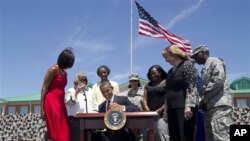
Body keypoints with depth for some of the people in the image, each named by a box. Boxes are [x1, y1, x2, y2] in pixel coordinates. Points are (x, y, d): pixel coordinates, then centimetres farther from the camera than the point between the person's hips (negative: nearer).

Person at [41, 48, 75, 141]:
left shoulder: (64, 72, 15)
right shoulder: (53, 69, -7)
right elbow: (44, 89, -10)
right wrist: (42, 108, -14)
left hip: (60, 103, 8)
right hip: (51, 102, -8)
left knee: (62, 133, 3)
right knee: (54, 133, -10)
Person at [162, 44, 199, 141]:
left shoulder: (187, 65, -3)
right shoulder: (171, 71, 20)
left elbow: (192, 87, -13)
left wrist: (188, 105, -21)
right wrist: (166, 109, 18)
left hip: (184, 107, -8)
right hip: (172, 108, 8)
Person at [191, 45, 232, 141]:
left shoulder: (214, 61, 3)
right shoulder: (205, 68, 30)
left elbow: (218, 80, -12)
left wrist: (203, 100, -10)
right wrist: (202, 101, 4)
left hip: (219, 105, -9)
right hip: (210, 106, 9)